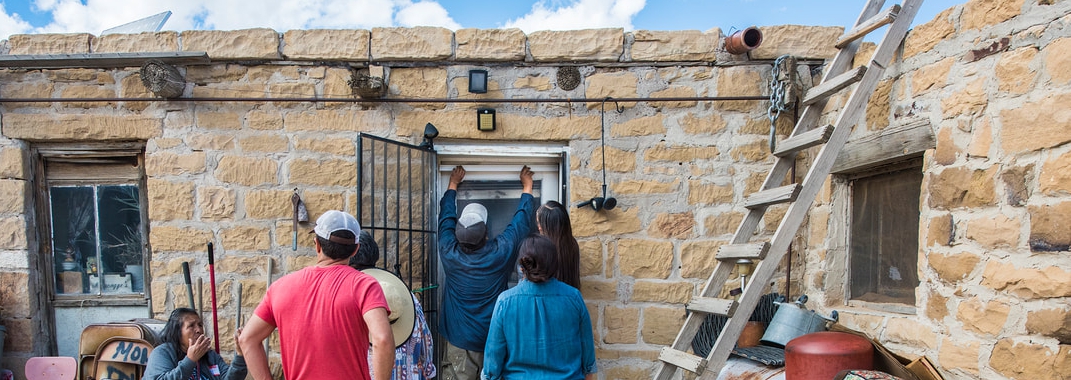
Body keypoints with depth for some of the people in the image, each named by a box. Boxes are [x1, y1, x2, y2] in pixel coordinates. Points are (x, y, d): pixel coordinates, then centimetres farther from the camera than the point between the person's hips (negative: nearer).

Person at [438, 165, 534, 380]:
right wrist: (527, 186, 16)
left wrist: (453, 184, 22)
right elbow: (521, 220, 1)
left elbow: (446, 216, 7)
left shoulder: (449, 253, -10)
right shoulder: (501, 252, -14)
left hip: (459, 342, 1)